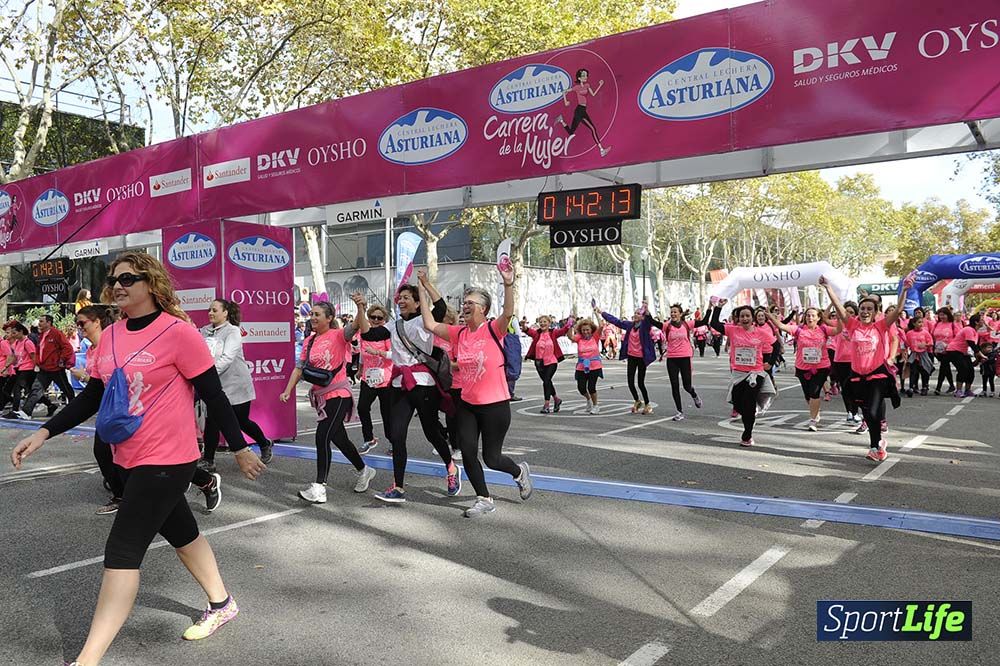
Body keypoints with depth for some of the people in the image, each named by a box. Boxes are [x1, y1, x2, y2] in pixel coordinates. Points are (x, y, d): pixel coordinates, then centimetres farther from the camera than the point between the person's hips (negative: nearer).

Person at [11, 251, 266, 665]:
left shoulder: (178, 332, -16)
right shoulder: (110, 337, 5)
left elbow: (213, 395, -12)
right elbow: (92, 397, 13)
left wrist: (240, 449, -7)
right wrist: (43, 433, 6)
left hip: (167, 460, -8)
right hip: (131, 459, 8)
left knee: (122, 550, -7)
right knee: (181, 532, 21)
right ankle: (221, 604, 40)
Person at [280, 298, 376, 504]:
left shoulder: (338, 335, -8)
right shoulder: (310, 341, 10)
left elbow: (358, 327, -26)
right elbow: (299, 368, 9)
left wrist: (361, 308, -43)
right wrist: (288, 391, -1)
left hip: (338, 394, -7)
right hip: (321, 396, 7)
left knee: (322, 436, -15)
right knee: (339, 439, 16)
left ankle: (319, 488, -11)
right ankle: (364, 471, 37)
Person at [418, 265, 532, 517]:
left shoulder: (493, 329, -11)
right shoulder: (459, 334, 4)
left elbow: (508, 313, -30)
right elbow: (430, 325, 1)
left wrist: (508, 285, -45)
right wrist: (423, 293, 0)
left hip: (495, 405, -5)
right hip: (467, 404, 5)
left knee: (491, 458, 3)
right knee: (467, 453, 2)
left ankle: (520, 472, 36)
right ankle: (484, 500, 21)